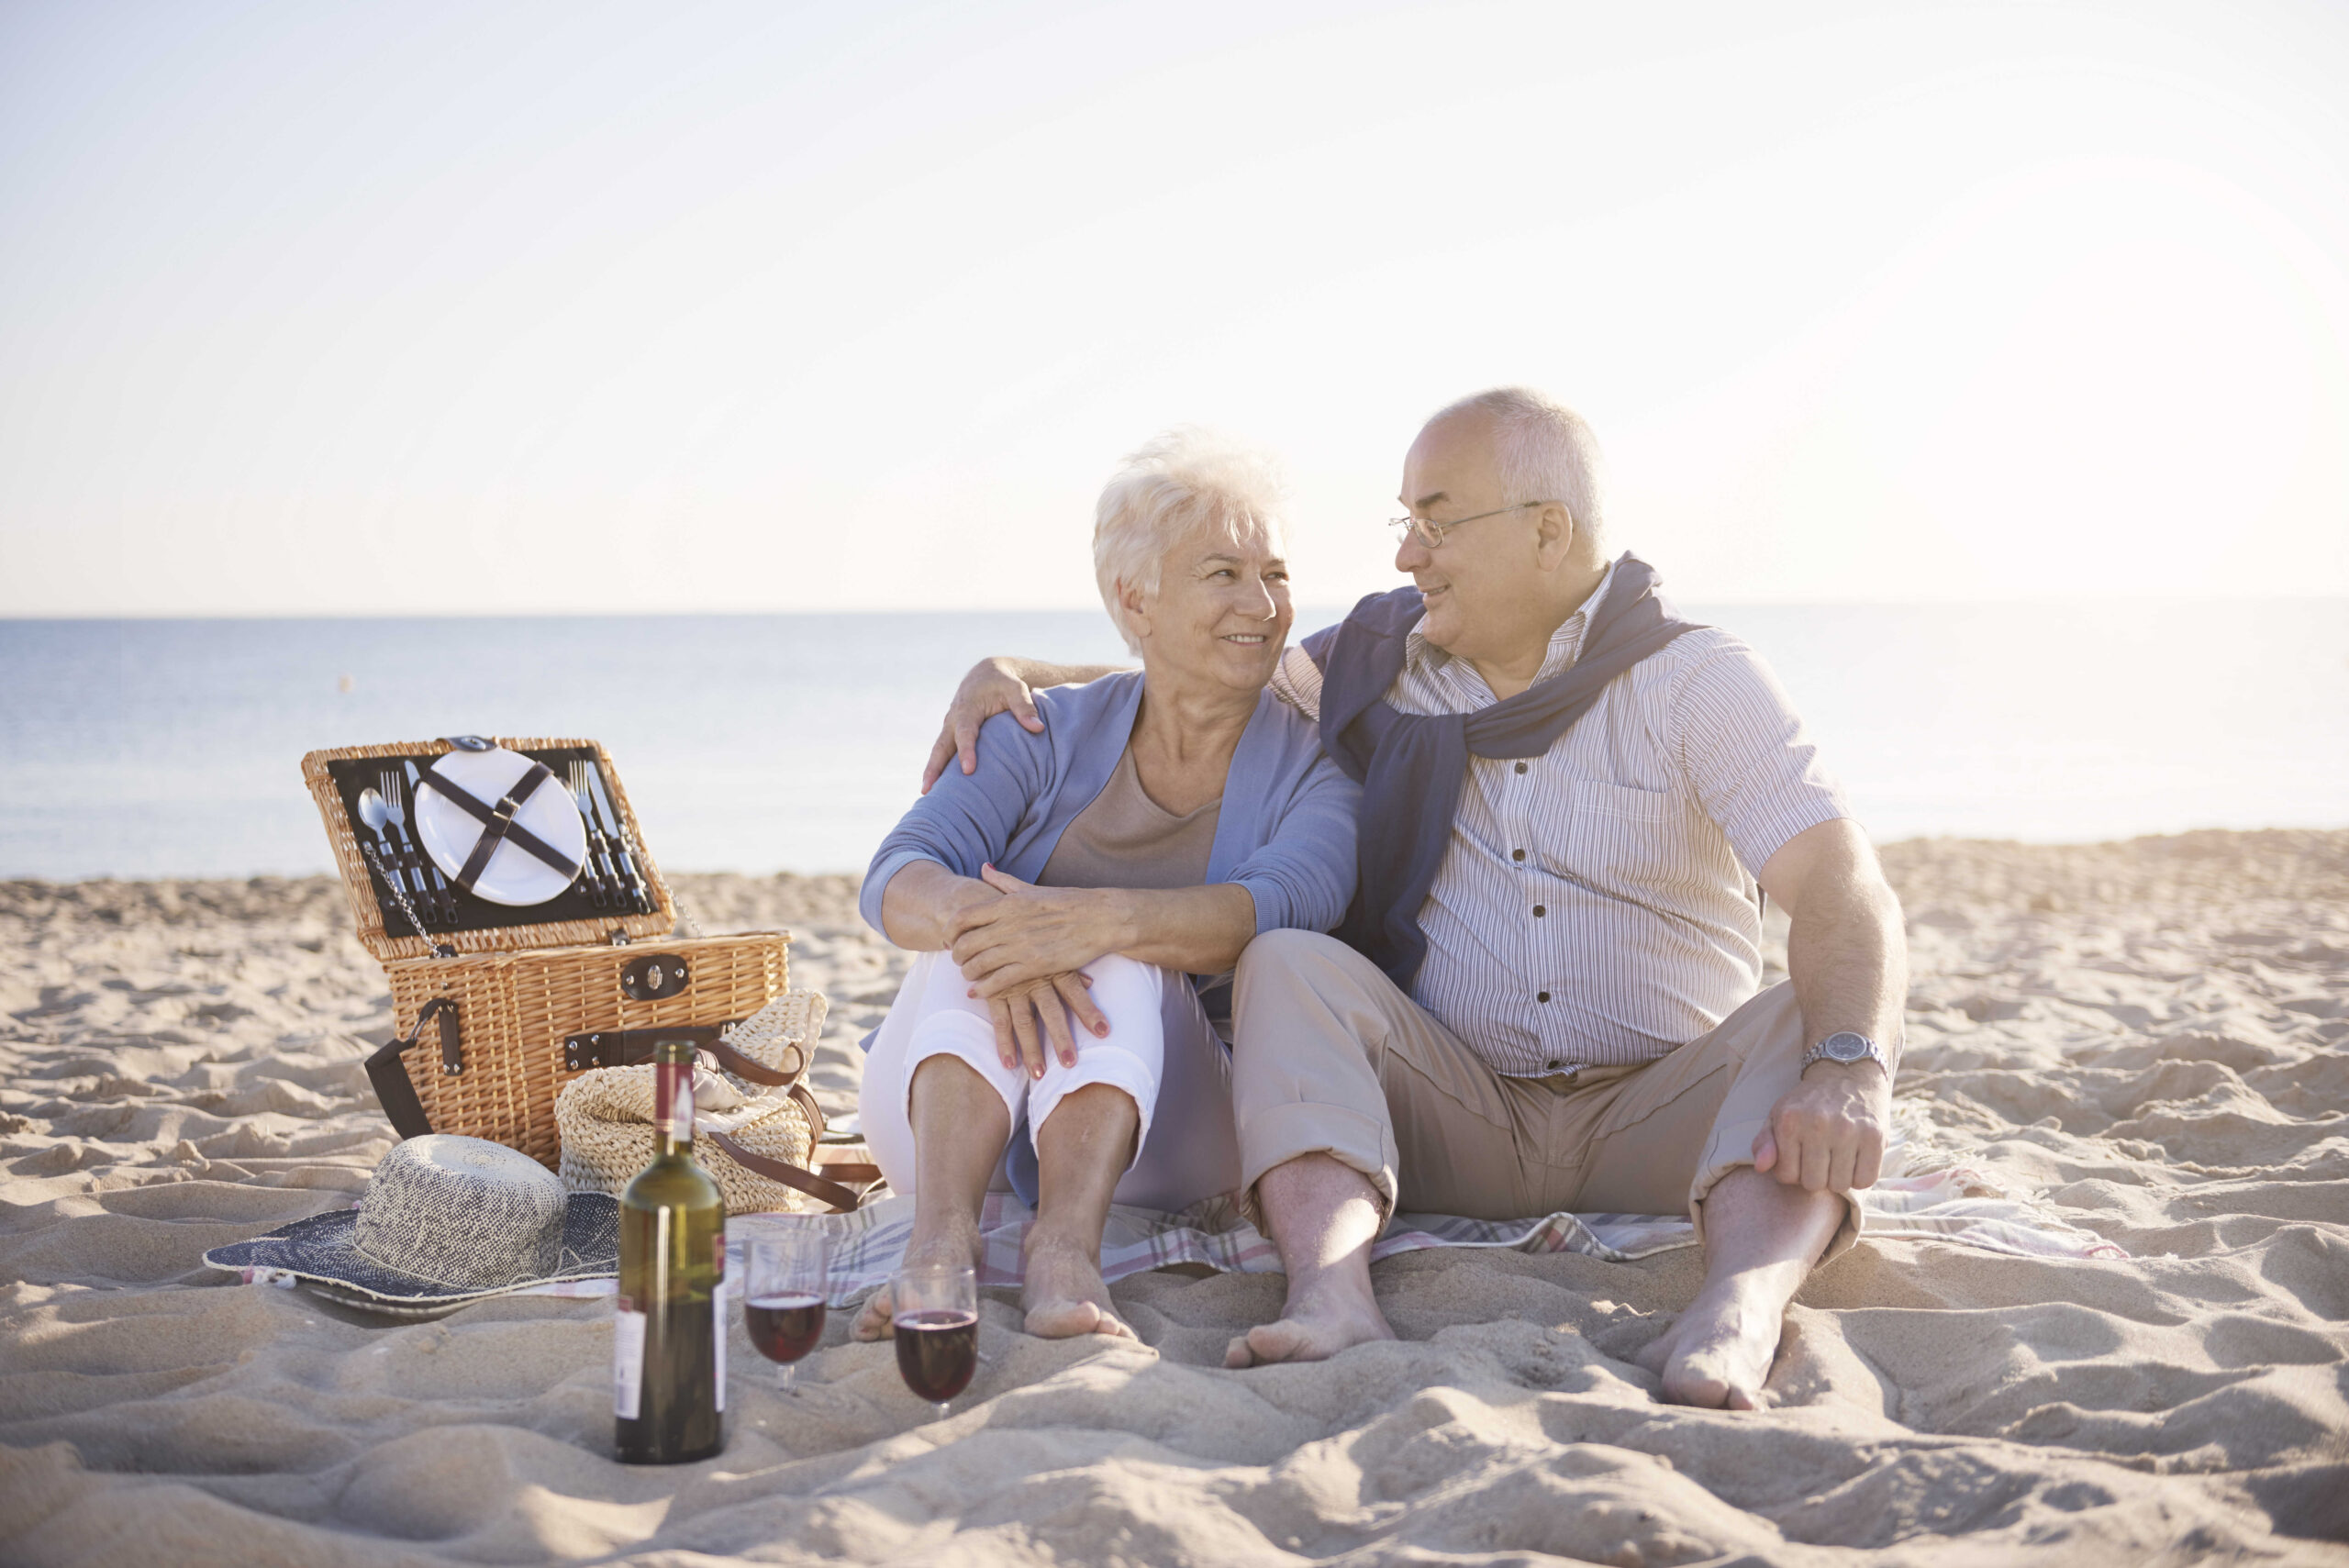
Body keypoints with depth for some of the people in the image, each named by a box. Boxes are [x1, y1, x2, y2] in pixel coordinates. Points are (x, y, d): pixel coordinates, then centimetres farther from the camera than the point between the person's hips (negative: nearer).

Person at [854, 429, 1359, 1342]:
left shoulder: (1310, 768, 0)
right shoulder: (1051, 735, 3)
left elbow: (1282, 906, -23)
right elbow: (897, 879, -13)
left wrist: (1108, 921, -42)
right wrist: (969, 912, -38)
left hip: (1158, 1139, -1)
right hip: (961, 1125, 2)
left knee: (1121, 951, -28)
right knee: (995, 920, -27)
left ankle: (1066, 1244, -49)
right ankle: (942, 1233, -47)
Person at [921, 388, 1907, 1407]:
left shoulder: (1696, 682, -4)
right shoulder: (1384, 658, 8)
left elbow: (1842, 891, -17)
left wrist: (1849, 1068, -36)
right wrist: (1021, 673, 3)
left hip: (1656, 1118, -2)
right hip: (1460, 1118, 2)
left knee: (1810, 1028, -28)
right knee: (1290, 966, -22)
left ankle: (1740, 1304, -52)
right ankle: (1332, 1293, -44)